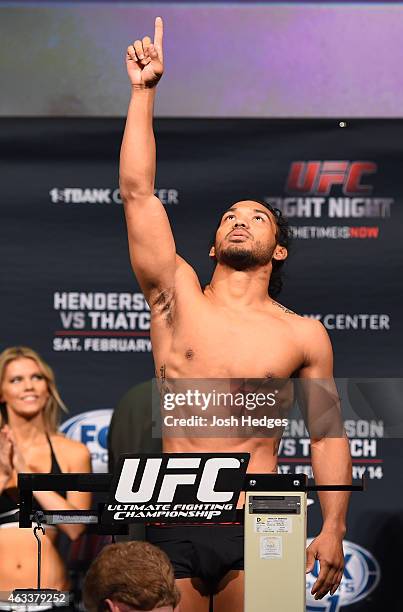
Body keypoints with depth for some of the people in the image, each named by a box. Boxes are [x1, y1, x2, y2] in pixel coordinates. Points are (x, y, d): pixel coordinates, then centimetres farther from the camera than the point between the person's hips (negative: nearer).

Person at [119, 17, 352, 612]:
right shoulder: (178, 300, 9)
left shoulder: (304, 335, 9)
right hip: (173, 530, 1)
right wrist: (144, 91, 5)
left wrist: (333, 529, -1)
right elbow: (137, 191, 5)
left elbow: (326, 434, 10)